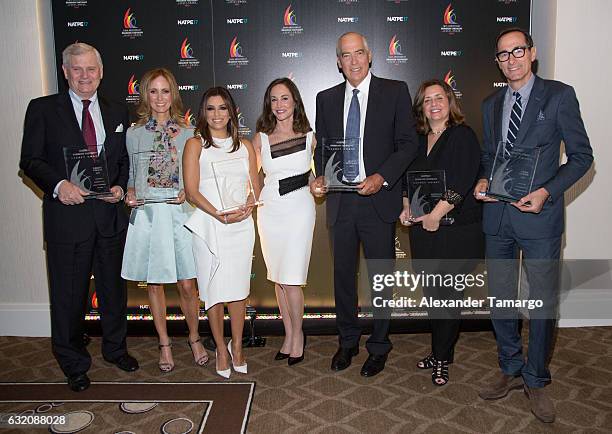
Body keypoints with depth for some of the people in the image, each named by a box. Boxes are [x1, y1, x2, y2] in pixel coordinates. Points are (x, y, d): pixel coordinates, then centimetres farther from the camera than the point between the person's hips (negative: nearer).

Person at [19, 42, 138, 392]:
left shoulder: (118, 113, 10)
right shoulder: (43, 109, 0)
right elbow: (31, 160, -3)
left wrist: (120, 187, -5)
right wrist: (58, 185, -20)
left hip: (110, 213, 3)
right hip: (67, 215, -3)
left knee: (113, 287, 16)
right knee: (69, 292, 7)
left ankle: (116, 349, 37)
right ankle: (74, 363, 26)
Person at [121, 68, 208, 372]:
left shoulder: (188, 133, 4)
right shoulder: (134, 133, 5)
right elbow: (132, 174, 11)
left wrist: (187, 193, -12)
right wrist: (131, 193, -9)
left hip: (180, 214, -1)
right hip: (147, 215, 1)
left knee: (187, 284, 2)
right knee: (154, 284, 9)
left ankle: (194, 338, 26)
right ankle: (164, 344, 27)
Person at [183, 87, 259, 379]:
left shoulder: (244, 146, 13)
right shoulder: (195, 145, 4)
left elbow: (255, 187, 10)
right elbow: (191, 191, -5)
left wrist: (247, 207, -11)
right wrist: (219, 215, -17)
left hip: (241, 225, 2)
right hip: (208, 225, -2)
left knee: (238, 289, 4)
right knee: (214, 289, 3)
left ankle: (237, 347, 20)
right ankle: (221, 349, 19)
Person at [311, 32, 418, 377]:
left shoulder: (395, 91, 0)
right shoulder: (327, 99, 11)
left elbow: (409, 143, -4)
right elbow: (322, 147, 14)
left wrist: (381, 177, -17)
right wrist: (321, 177, -6)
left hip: (378, 199, -3)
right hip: (340, 201, 3)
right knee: (343, 274, 13)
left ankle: (379, 346, 25)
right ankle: (348, 341, 31)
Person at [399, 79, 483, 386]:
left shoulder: (463, 136, -6)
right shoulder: (419, 140, 13)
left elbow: (461, 182, -15)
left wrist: (435, 215, -17)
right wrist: (407, 208, 2)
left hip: (457, 229, -5)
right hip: (424, 230, 6)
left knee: (448, 296, 1)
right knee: (432, 295, 11)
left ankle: (441, 359, 16)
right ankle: (439, 352, 26)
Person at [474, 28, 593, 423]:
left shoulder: (559, 95, -2)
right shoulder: (491, 105, 13)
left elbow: (581, 155, -4)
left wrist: (547, 191, -17)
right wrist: (484, 180, -1)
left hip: (539, 215, -4)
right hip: (498, 216, 5)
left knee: (543, 302, 5)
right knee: (500, 299, 12)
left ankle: (536, 381, 24)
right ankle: (512, 370, 31)